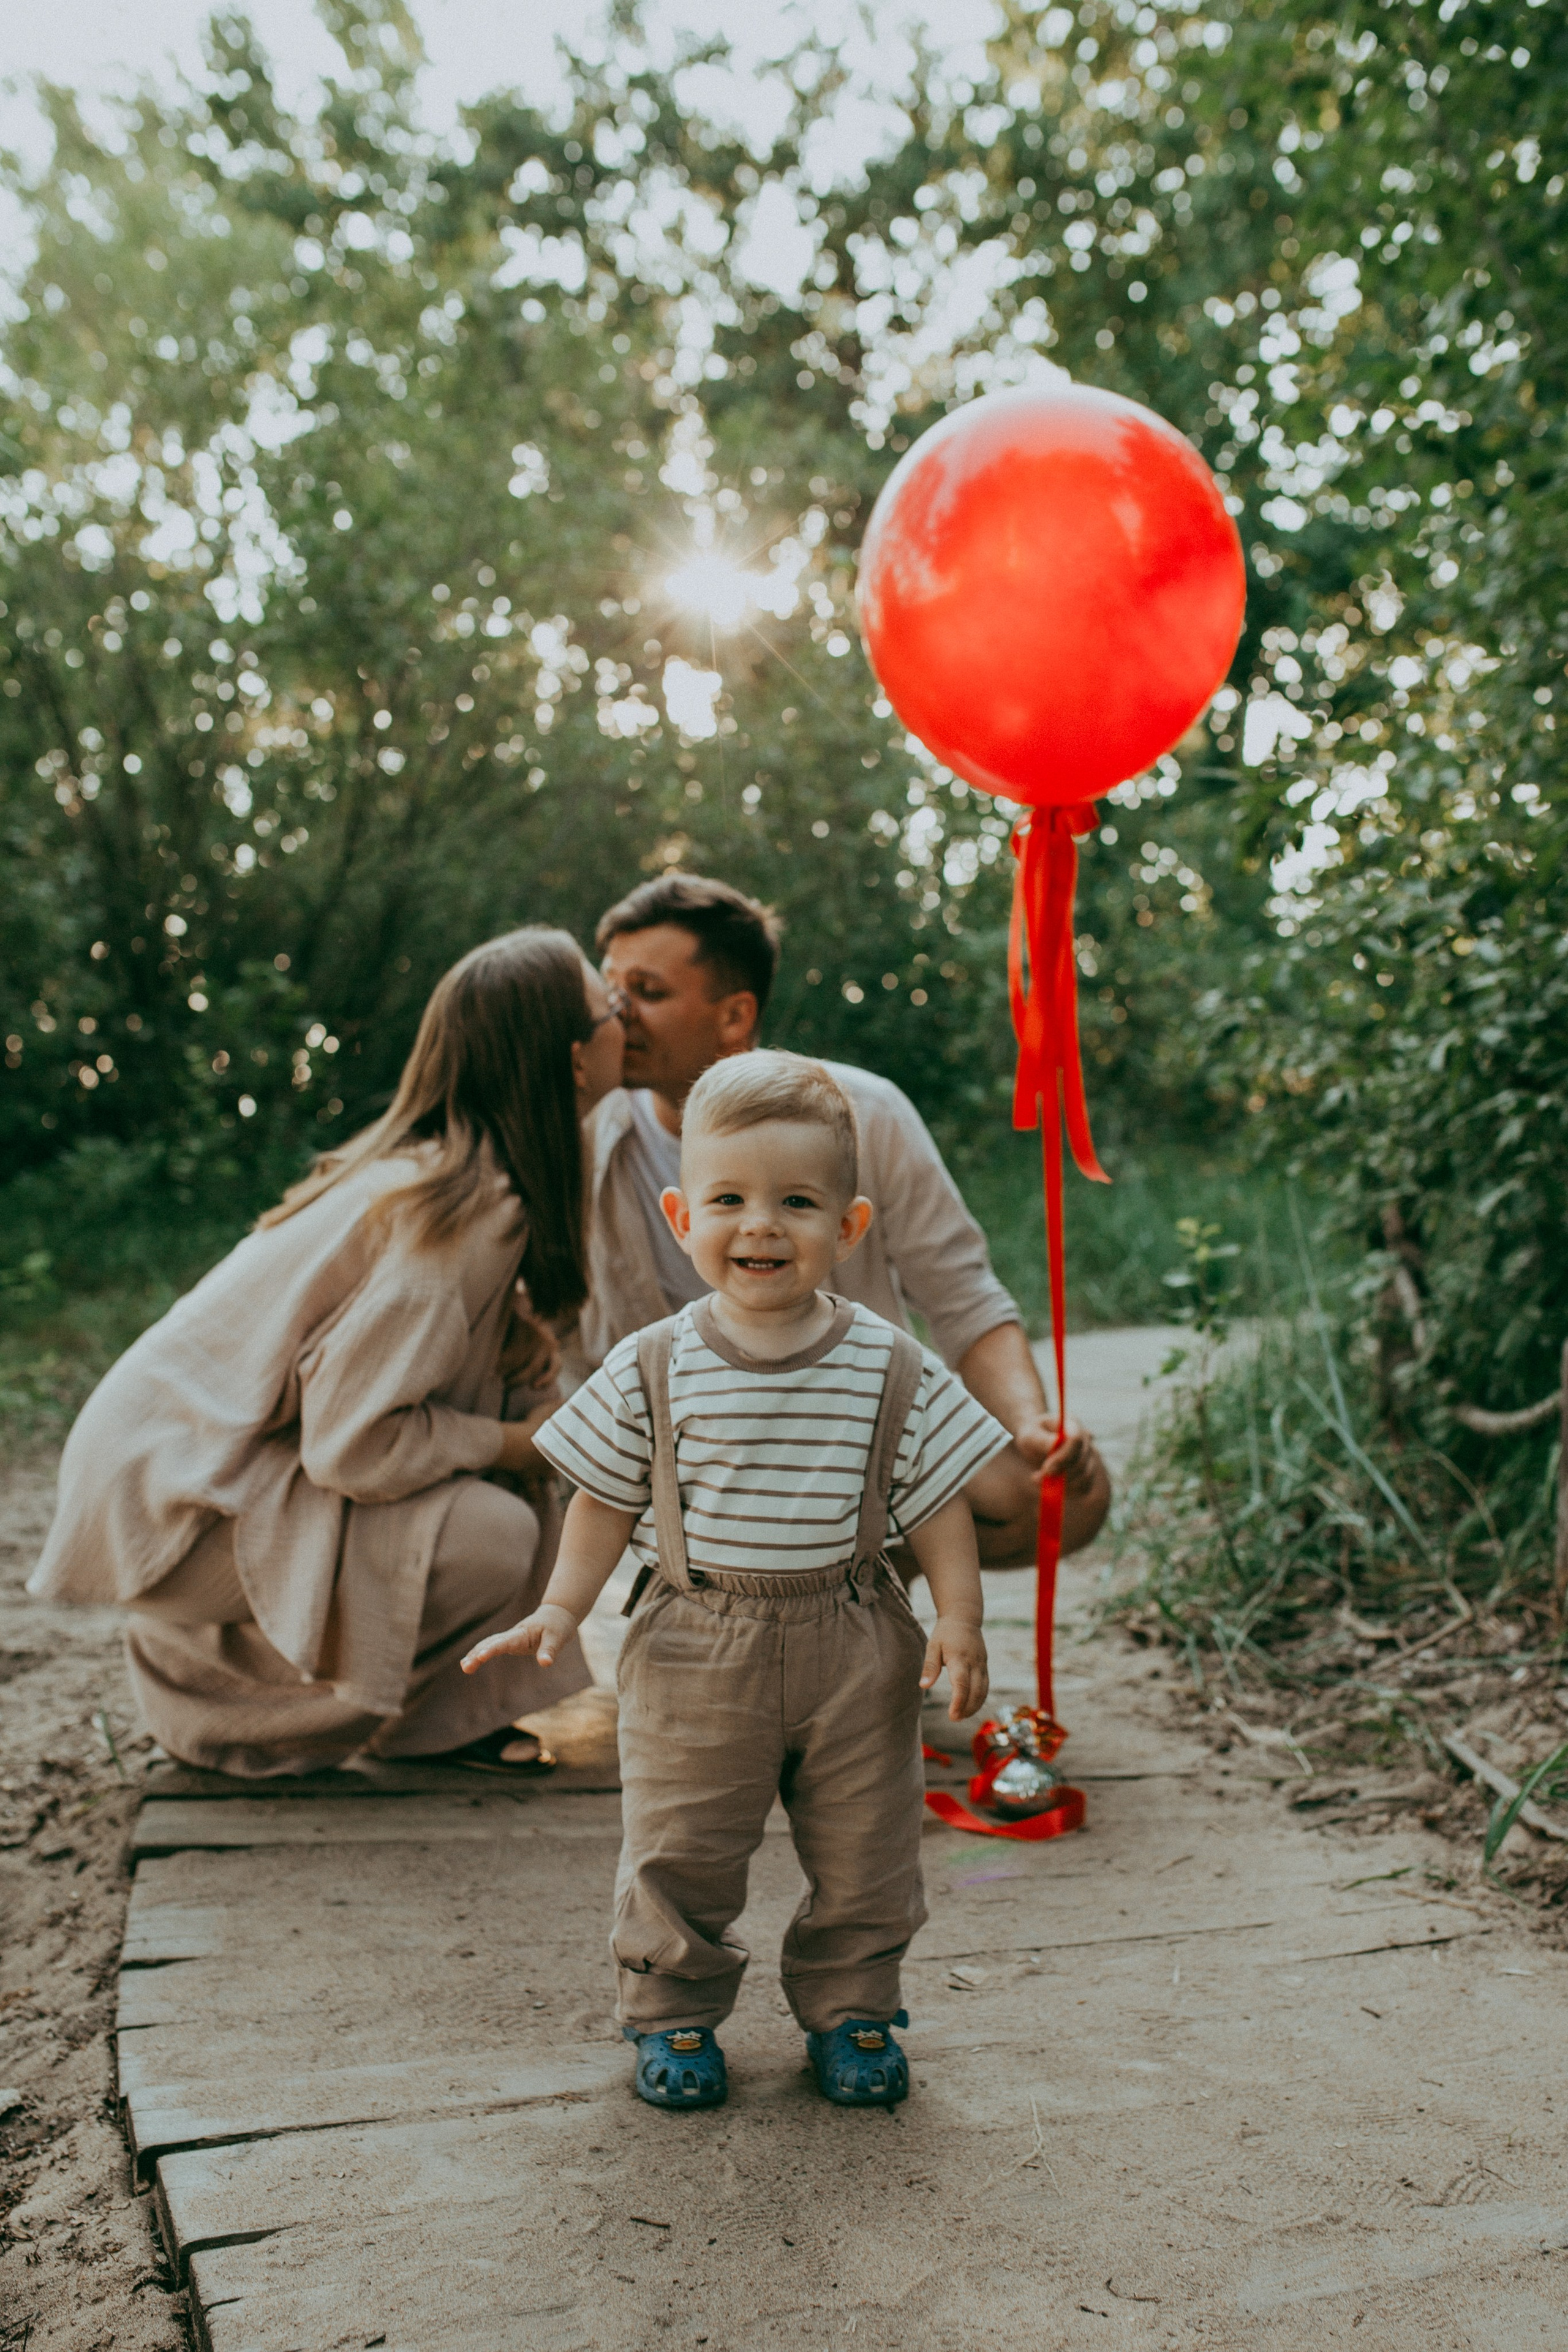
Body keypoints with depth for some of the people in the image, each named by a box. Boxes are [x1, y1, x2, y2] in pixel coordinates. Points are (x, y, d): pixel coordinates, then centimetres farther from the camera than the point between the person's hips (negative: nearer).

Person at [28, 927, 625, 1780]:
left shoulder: (434, 1162, 4)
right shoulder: (464, 1205, -25)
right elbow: (352, 1443, -27)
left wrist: (524, 1357, -6)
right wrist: (513, 1444, -13)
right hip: (178, 1502, -9)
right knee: (495, 1538, -22)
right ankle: (219, 1688, -1)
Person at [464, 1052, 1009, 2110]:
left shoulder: (892, 1368, -8)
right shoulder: (653, 1370, -8)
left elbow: (938, 1497, -1)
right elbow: (606, 1500, 1)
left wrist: (960, 1618, -8)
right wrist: (562, 1609, -4)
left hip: (853, 1645, 1)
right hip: (700, 1651, 0)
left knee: (865, 1853, 12)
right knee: (678, 1853, 9)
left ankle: (851, 2012, 34)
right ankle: (674, 2015, 30)